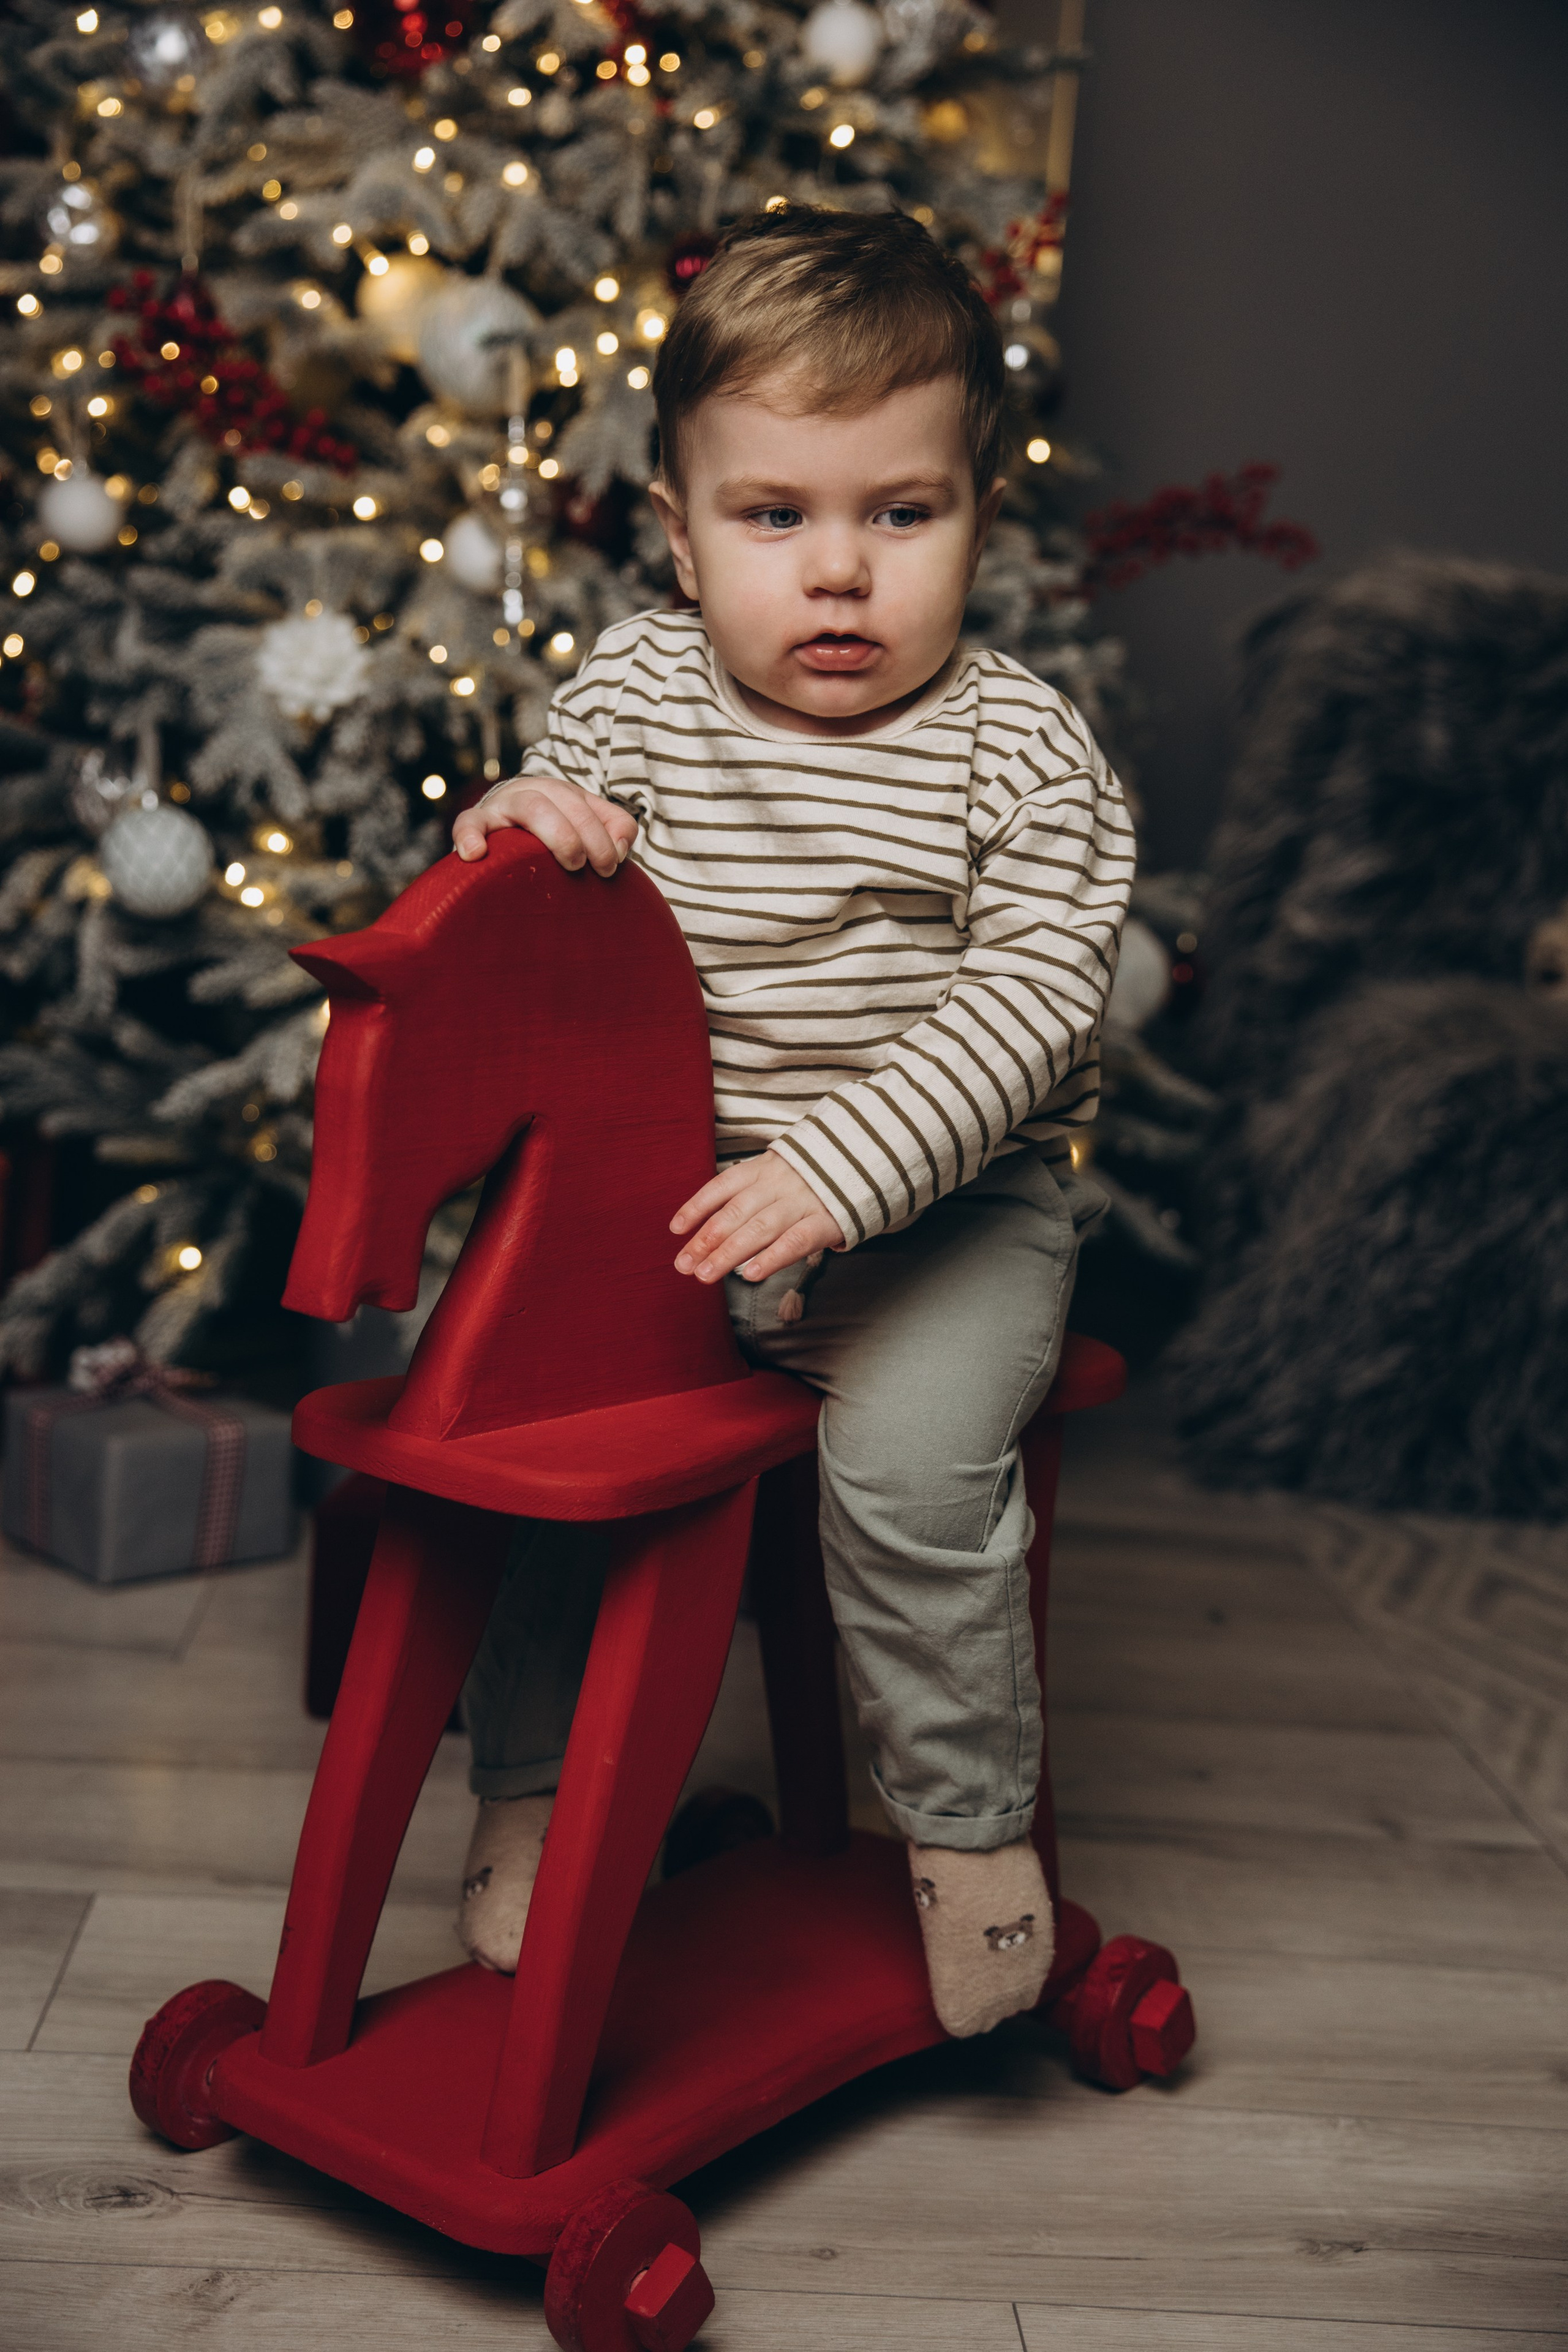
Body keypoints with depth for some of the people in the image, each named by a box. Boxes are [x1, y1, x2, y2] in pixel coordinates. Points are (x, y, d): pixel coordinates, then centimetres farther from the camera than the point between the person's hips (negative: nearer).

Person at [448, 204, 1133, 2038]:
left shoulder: (1021, 752, -8)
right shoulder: (630, 693, 1)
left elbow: (1025, 1007, -16)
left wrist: (839, 1173, -28)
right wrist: (510, 832, -17)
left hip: (944, 1199, -3)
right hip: (665, 1177, 4)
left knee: (912, 1454, -25)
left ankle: (970, 1825, 1)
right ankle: (532, 1785, 15)